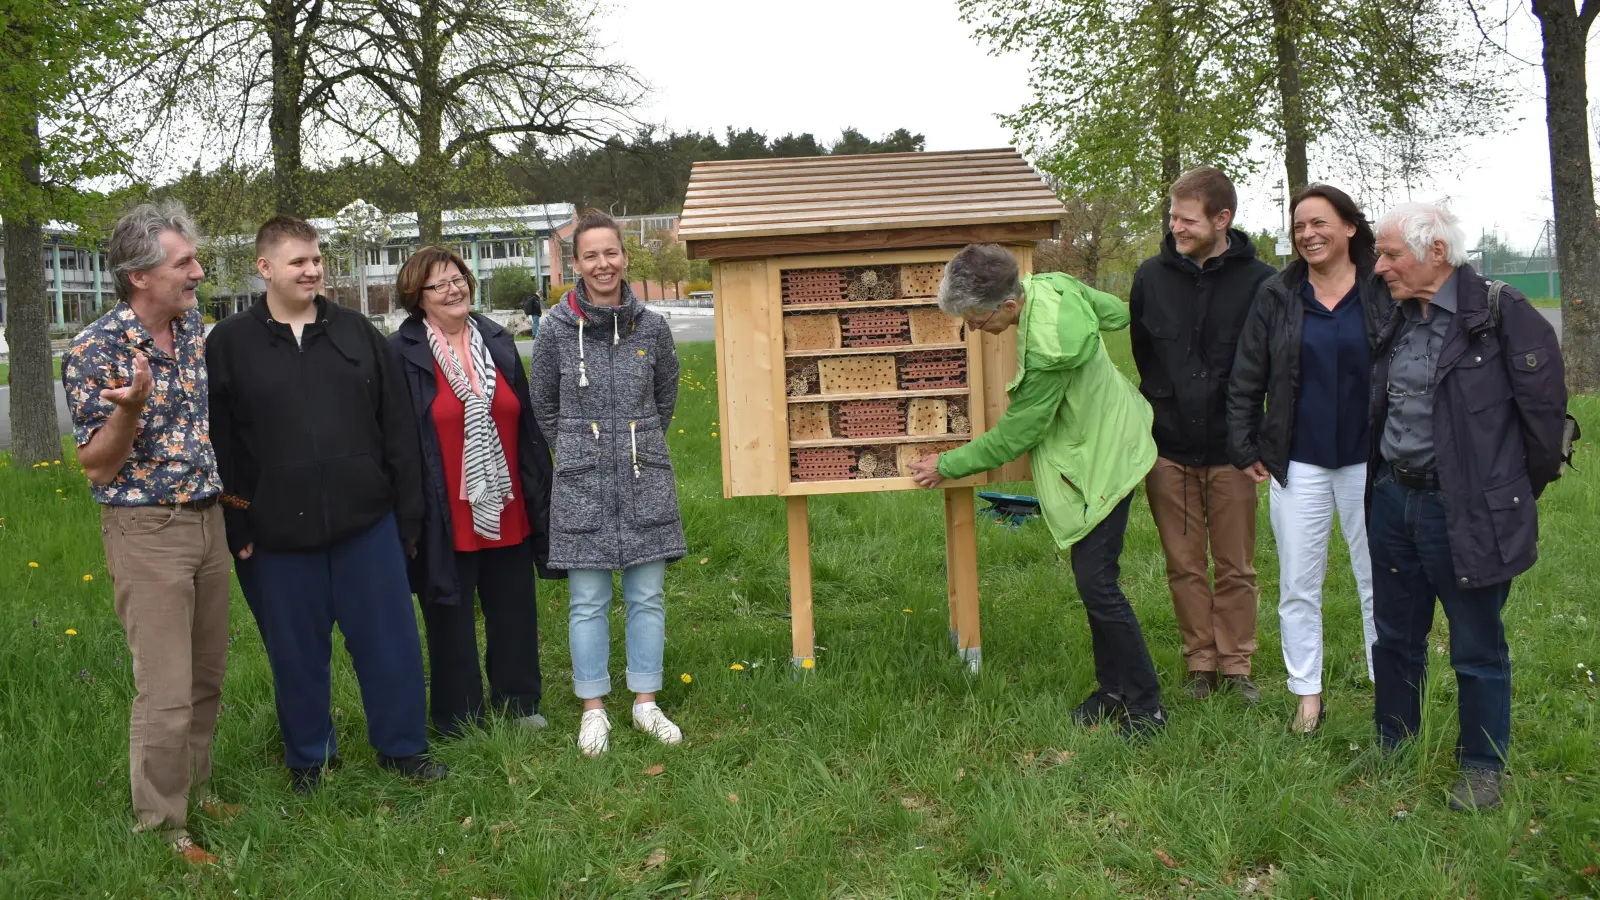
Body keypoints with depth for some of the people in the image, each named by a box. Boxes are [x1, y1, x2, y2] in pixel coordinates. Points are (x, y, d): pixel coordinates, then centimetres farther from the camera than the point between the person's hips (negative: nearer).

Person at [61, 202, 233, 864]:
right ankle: (160, 825, 14)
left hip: (209, 521, 6)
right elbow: (98, 469, -14)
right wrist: (130, 407, -31)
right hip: (146, 531, -6)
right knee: (167, 694, -3)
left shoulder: (194, 328, 4)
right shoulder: (95, 352, -15)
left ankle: (194, 787, 33)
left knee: (207, 678, 15)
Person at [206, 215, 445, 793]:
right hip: (279, 534, -1)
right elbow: (217, 446, 0)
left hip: (366, 523, 2)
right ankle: (307, 760, 29)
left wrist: (408, 511, 3)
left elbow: (398, 429, 7)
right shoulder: (229, 345, 1)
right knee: (297, 651, 11)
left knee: (390, 639, 7)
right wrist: (236, 528, -5)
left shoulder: (357, 333, 6)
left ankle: (403, 749, 25)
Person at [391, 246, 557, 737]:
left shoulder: (498, 341, 7)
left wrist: (539, 493, 10)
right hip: (446, 519, -4)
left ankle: (521, 705, 32)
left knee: (515, 613, 15)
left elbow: (527, 424, 12)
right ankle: (460, 720, 23)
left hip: (507, 512, 4)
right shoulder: (402, 354, -7)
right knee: (450, 620, 8)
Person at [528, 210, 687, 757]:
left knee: (647, 596, 8)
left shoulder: (652, 327, 0)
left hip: (646, 478, 2)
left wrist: (639, 445, 12)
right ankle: (594, 710, 18)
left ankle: (646, 703, 22)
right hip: (582, 482, -1)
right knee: (588, 601, 5)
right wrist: (579, 450, 6)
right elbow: (543, 407, 7)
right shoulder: (556, 329, -4)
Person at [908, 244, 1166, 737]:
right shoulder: (1050, 283, -7)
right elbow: (1117, 313, 10)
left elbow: (1013, 437, -20)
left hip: (1101, 461, -10)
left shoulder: (1047, 350, -32)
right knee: (1093, 578, 13)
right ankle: (1113, 689, 24)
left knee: (1097, 582, -7)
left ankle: (1146, 708, 5)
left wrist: (947, 466, -8)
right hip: (1101, 440, 10)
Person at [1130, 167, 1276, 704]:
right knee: (1185, 567, 9)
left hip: (1230, 449, -2)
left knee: (1236, 568, 8)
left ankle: (1235, 664, 21)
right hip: (1168, 448, 2)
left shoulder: (1259, 281, -6)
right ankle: (1199, 663, 22)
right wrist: (1163, 404, 9)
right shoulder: (1152, 276, 3)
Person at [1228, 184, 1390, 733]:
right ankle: (1307, 695, 17)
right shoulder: (1277, 296, 4)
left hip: (1369, 460, -1)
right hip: (1298, 462, 2)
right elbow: (1246, 379, 6)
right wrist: (1245, 448, 2)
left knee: (1379, 581, 7)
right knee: (1298, 586, 6)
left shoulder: (1385, 291, -1)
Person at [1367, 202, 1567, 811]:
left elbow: (1545, 412, -10)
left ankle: (1482, 767, 24)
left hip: (1467, 511, -6)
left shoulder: (1503, 317, -14)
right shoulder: (1396, 320, 6)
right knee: (1394, 636, 18)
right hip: (1392, 501, 7)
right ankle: (1393, 748, 34)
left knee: (1478, 648, 8)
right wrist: (1381, 483, 16)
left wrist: (1514, 497, -2)